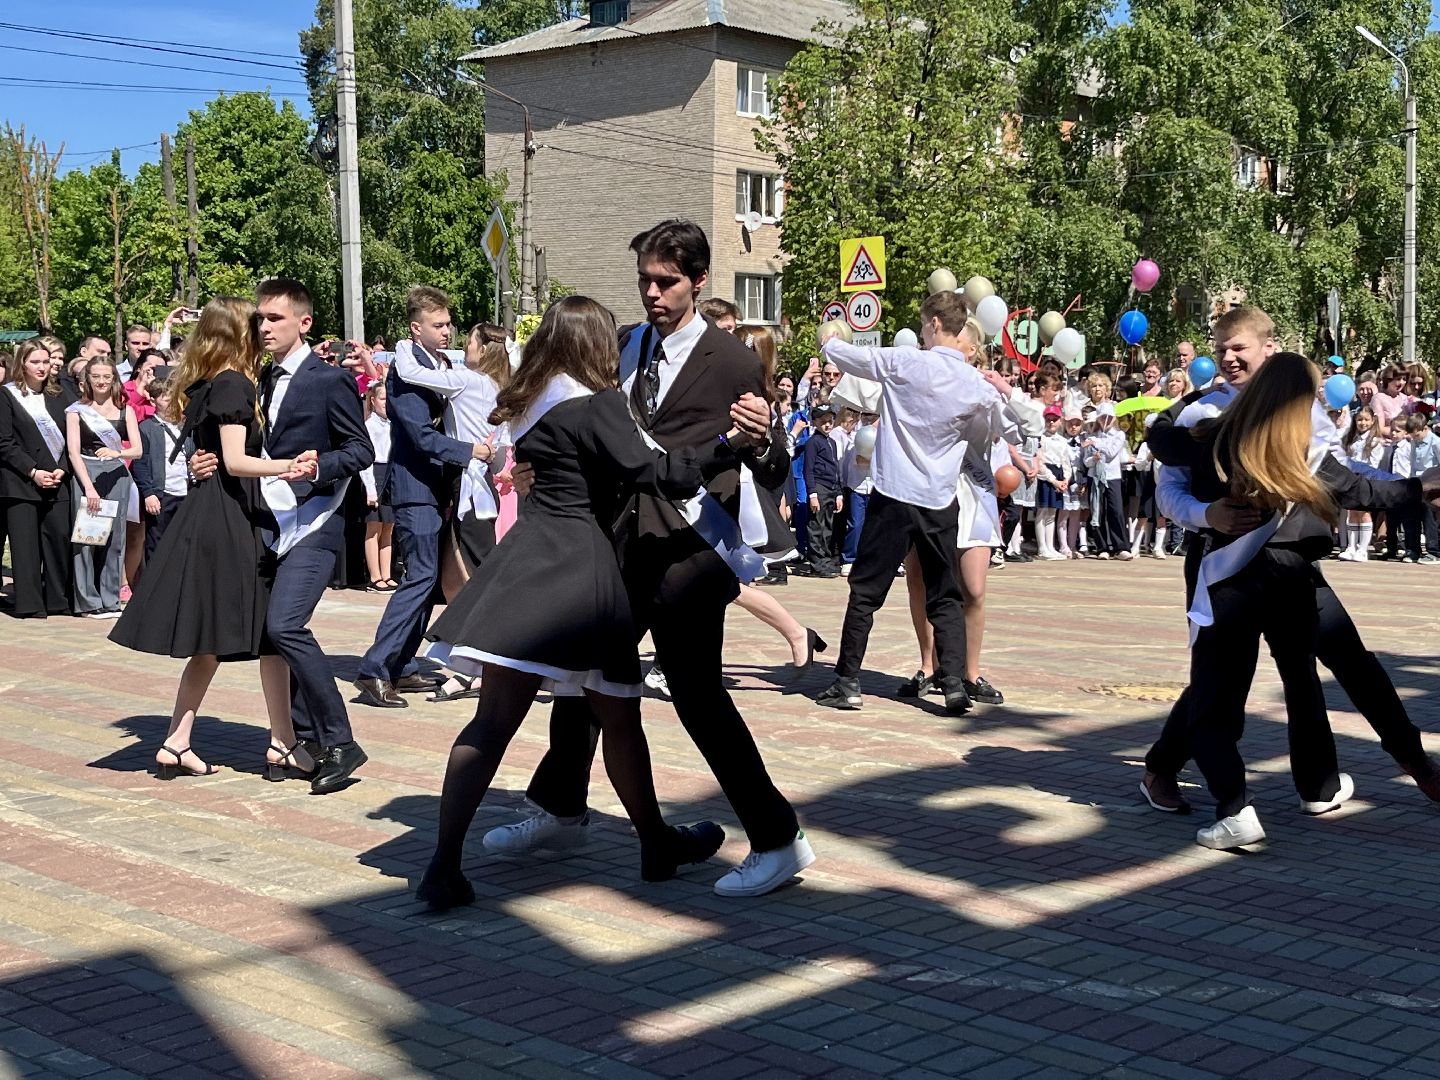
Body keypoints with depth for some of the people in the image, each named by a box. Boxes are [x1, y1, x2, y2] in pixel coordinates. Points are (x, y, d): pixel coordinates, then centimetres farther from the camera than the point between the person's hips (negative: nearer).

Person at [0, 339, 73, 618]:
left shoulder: (57, 397, 14)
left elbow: (67, 438, 13)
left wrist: (62, 470, -4)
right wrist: (33, 472, -12)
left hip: (56, 483, 4)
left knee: (60, 539, -1)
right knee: (25, 543, -4)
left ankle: (58, 600, 8)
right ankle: (29, 603, 0)